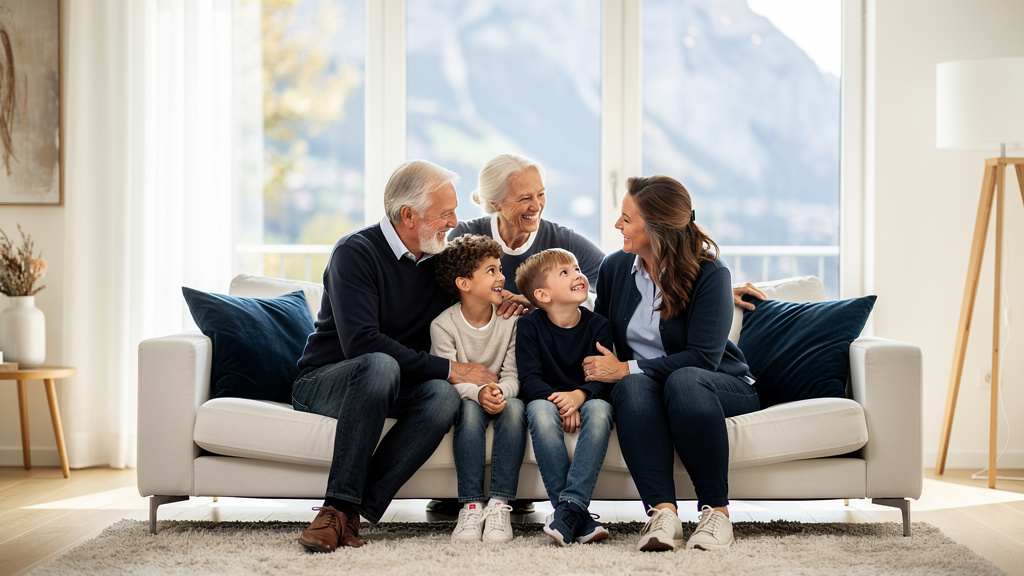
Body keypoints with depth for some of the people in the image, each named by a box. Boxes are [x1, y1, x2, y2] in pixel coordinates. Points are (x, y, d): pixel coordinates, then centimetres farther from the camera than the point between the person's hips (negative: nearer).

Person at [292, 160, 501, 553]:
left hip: (386, 390, 5)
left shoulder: (442, 256, 7)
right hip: (323, 382, -5)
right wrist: (447, 369, -24)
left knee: (444, 397, -30)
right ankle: (339, 504, -39)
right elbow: (360, 342, -25)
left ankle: (350, 511, -34)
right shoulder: (356, 252, -14)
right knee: (381, 365, -40)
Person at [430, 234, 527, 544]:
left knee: (515, 408, -32)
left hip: (501, 396, 2)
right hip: (462, 400, -2)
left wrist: (500, 392, -31)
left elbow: (513, 376, -7)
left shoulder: (510, 319, -4)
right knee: (470, 409, -35)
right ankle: (471, 505, -35)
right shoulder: (444, 325, -11)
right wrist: (479, 392, -37)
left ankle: (499, 504, -33)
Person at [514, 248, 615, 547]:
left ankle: (571, 505, -40)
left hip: (586, 400, 1)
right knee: (540, 411, -36)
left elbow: (603, 378, -8)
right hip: (547, 399, -1)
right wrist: (557, 400, -28)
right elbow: (529, 379, -10)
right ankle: (578, 517, -37)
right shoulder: (530, 326, -2)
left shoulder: (598, 326, 1)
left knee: (600, 410, -34)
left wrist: (580, 395, -30)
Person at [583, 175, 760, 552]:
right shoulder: (615, 268, 4)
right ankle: (662, 511, -46)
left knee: (683, 380, -39)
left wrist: (626, 369, -22)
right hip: (643, 389, 3)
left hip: (721, 386, -3)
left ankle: (716, 510, -33)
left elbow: (703, 357, -21)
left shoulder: (710, 273, -13)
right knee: (632, 387, -34)